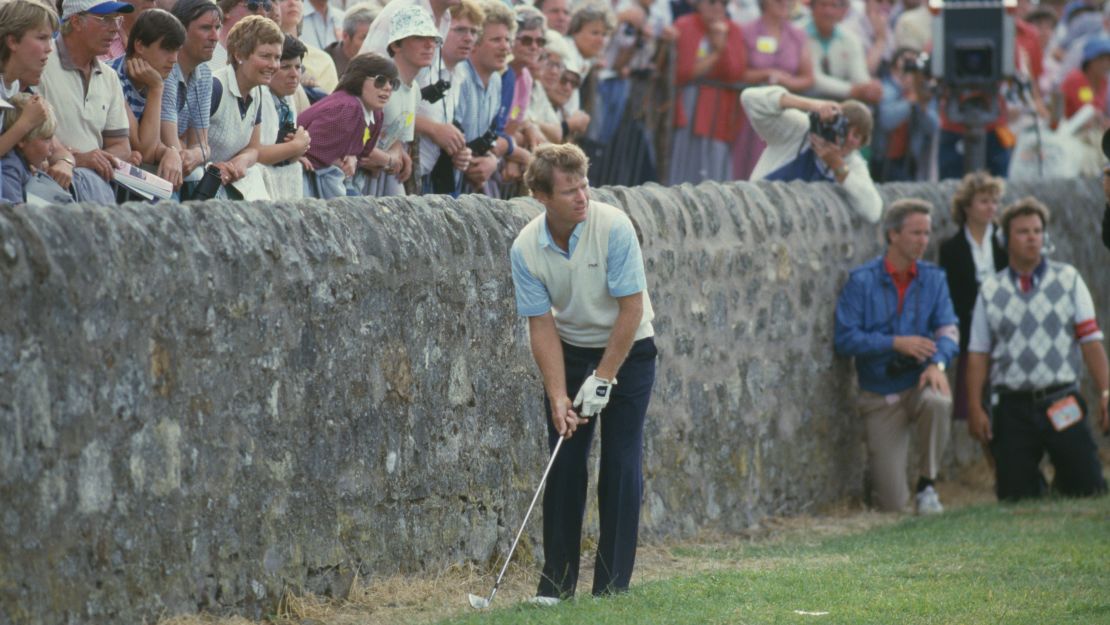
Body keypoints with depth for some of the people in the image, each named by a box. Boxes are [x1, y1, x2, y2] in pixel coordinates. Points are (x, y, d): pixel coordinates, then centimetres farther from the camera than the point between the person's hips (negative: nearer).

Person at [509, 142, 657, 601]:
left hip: (627, 349, -2)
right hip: (570, 350, 3)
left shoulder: (614, 227, -24)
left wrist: (603, 378, -19)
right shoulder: (526, 249, -15)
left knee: (621, 462, -6)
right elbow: (541, 325, -10)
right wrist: (558, 396, -18)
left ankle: (613, 582, -1)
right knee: (565, 462, -1)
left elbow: (631, 309, -20)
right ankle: (558, 579, 6)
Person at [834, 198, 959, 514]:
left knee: (938, 402, -39)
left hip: (919, 383, 2)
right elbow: (845, 339, -13)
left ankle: (926, 486, -16)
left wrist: (938, 363, -27)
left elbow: (948, 328, -7)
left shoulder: (933, 278, 3)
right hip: (880, 396, -2)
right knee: (892, 505, -8)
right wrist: (896, 343, -24)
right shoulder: (862, 281, -6)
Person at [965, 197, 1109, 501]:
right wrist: (974, 408, -1)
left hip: (1061, 405, 0)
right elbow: (978, 354, 7)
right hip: (1012, 406, 0)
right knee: (1015, 497, -3)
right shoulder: (991, 291, 8)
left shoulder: (1068, 279, 6)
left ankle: (1063, 483, 27)